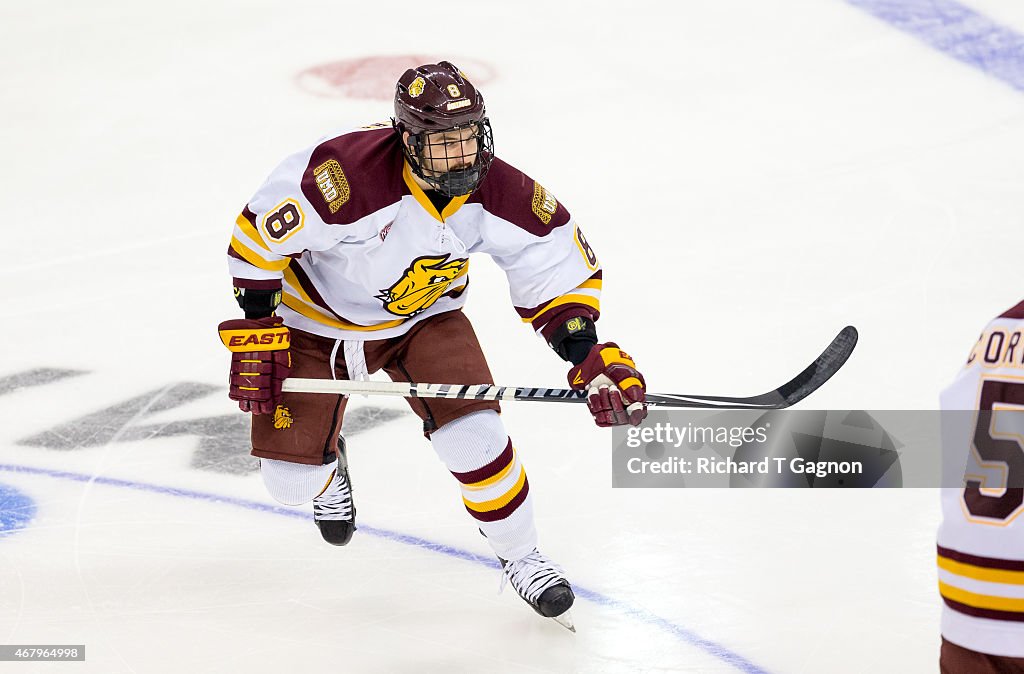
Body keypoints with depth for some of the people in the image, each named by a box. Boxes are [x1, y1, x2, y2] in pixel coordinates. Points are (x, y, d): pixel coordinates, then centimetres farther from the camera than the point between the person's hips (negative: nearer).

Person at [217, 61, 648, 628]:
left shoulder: (497, 192, -24)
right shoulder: (348, 174, -38)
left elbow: (558, 261, -9)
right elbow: (262, 227, -26)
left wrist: (587, 355, -19)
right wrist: (257, 329, -21)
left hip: (424, 316, 2)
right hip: (317, 319, -2)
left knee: (472, 433, -17)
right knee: (291, 476, -4)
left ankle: (520, 556, 9)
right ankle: (328, 463, 36)